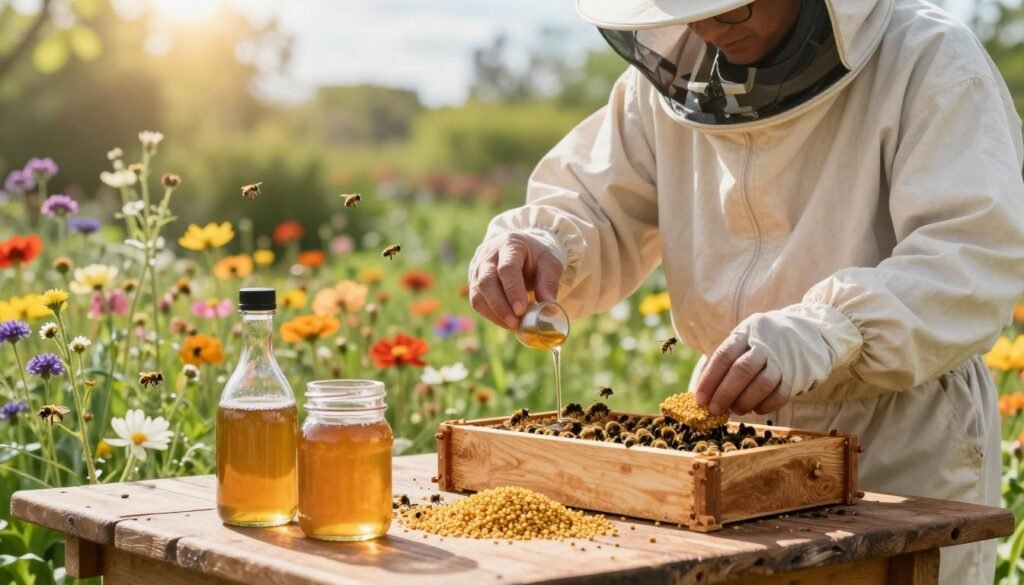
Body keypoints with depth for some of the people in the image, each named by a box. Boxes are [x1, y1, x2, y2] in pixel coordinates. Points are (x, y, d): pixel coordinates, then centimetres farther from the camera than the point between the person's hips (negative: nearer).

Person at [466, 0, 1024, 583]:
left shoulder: (929, 60, -15)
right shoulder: (672, 69, 2)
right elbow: (602, 216, 5)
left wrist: (826, 332, -42)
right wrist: (540, 244, -19)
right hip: (731, 434, 5)